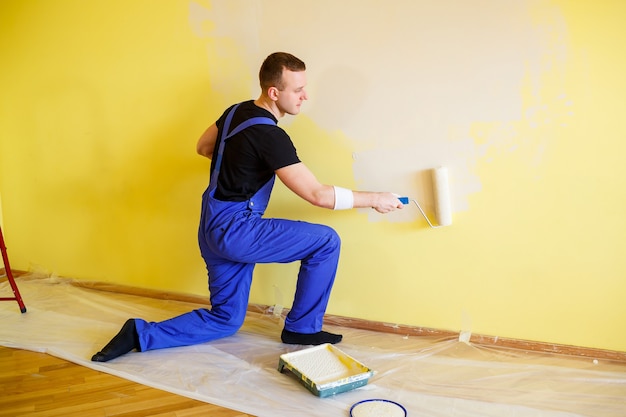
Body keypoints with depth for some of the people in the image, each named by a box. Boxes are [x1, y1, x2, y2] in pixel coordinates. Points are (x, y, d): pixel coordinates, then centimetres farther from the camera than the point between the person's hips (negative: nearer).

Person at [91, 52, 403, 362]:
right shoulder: (270, 136, -20)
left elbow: (203, 147, 24)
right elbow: (318, 195, -19)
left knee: (225, 319, 18)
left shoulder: (237, 111, 7)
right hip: (234, 230, -9)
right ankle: (302, 329, 7)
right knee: (326, 242, -7)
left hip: (214, 228, 9)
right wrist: (375, 199, -9)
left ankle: (141, 334, 14)